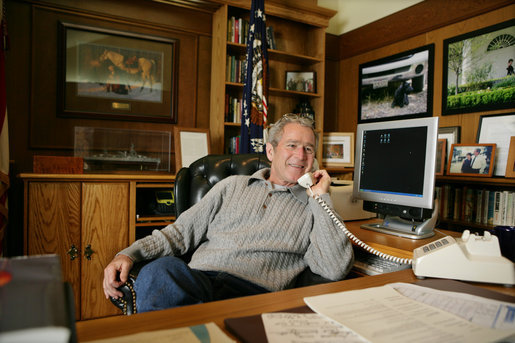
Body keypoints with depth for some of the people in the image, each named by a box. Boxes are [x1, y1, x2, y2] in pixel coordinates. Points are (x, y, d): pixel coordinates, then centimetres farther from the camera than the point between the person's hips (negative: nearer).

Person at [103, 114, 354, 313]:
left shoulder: (313, 208, 15)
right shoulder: (233, 186, 21)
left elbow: (336, 270, -2)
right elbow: (180, 234, 19)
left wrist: (321, 197, 1)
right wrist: (129, 254, 3)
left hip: (251, 291, -2)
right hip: (197, 279, 3)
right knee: (159, 270, -33)